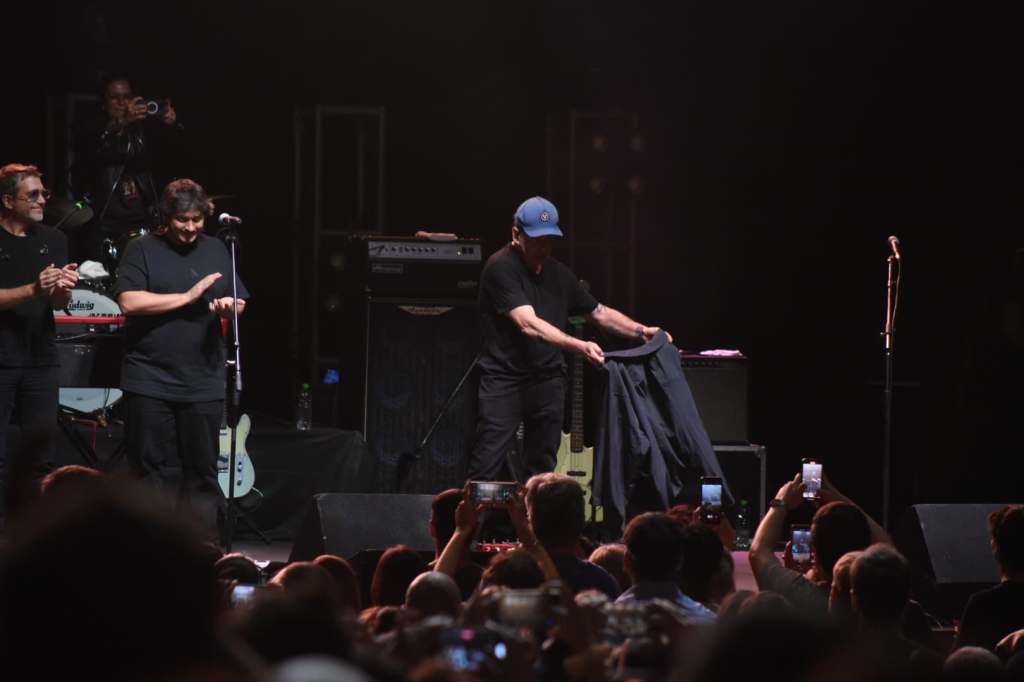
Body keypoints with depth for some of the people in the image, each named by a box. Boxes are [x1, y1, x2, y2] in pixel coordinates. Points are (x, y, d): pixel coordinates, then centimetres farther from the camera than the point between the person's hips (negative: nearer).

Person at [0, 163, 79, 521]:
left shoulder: (53, 240, 10)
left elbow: (59, 303, 7)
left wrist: (64, 289, -15)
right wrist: (33, 290, -25)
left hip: (40, 358, 5)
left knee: (42, 451, 5)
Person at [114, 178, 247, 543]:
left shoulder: (216, 251, 14)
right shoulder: (142, 250, 0)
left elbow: (240, 302, 19)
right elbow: (129, 302, -12)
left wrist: (230, 307, -5)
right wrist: (187, 297, -13)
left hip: (203, 384, 3)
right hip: (151, 383, -3)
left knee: (202, 473, 5)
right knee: (156, 472, -1)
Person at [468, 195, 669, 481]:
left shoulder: (558, 273, 13)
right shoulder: (501, 268, -11)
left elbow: (600, 313, 22)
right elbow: (528, 324, -22)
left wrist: (641, 331, 6)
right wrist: (580, 347, -31)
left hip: (547, 380, 7)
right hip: (504, 379, -7)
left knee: (543, 469, 5)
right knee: (485, 469, -10)